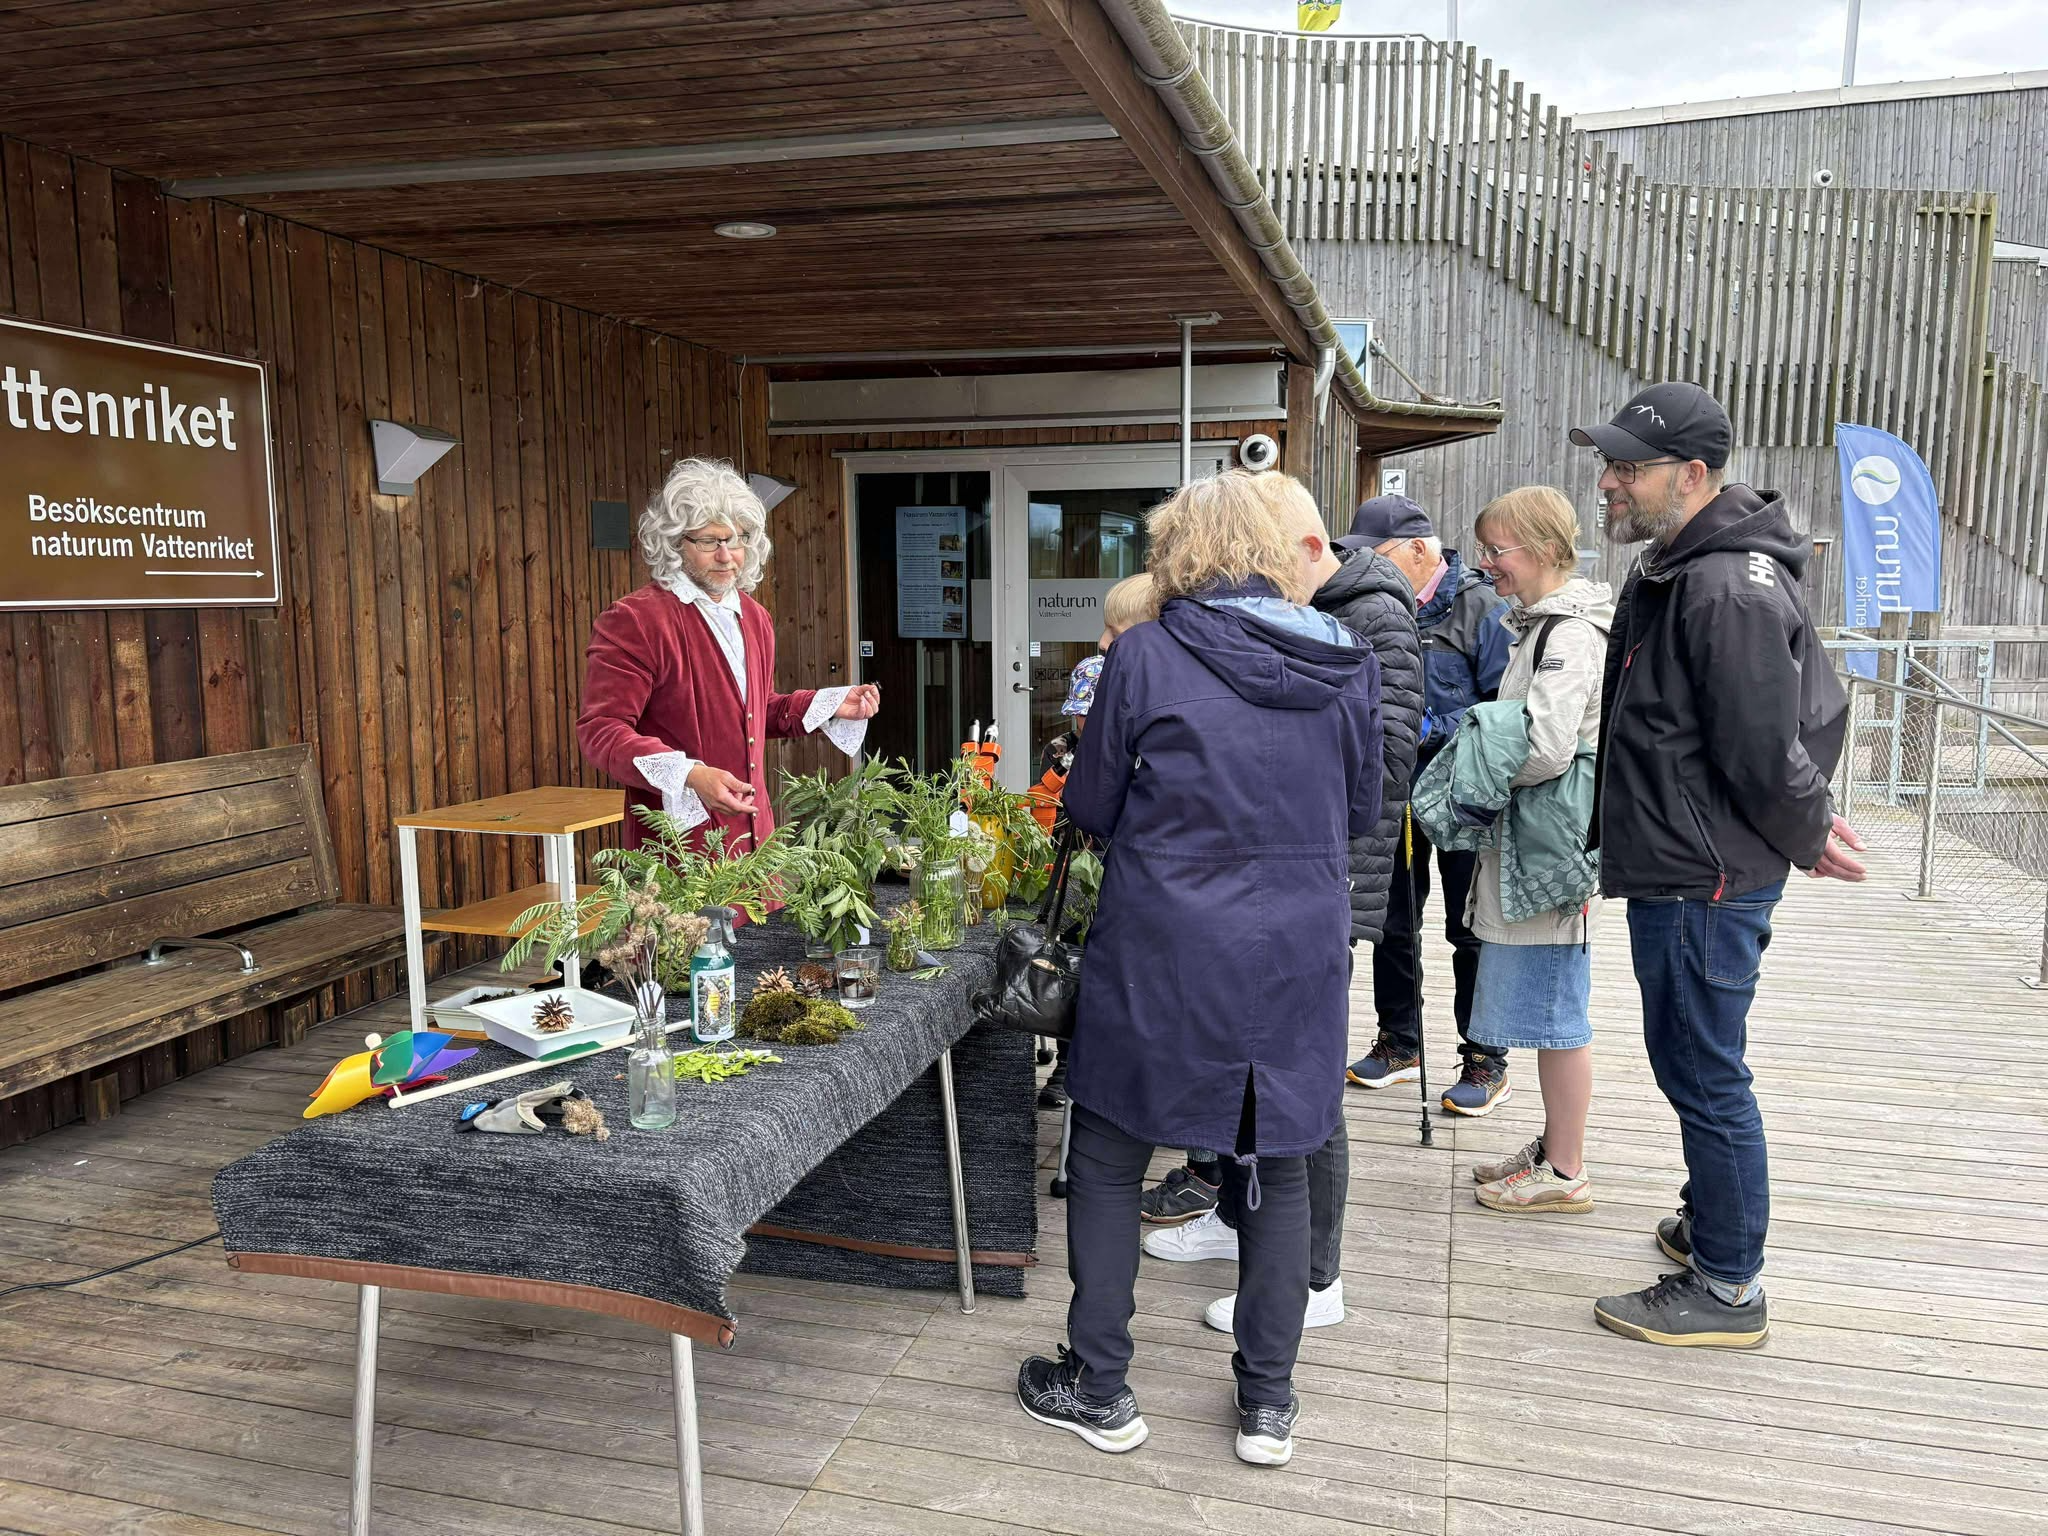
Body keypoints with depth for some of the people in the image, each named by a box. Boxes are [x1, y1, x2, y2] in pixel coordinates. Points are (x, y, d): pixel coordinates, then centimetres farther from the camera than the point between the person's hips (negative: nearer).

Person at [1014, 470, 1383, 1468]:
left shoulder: (1146, 656, -10)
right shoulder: (1346, 666, 0)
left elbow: (1089, 809, -1)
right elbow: (1360, 813, 11)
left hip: (1162, 951, -3)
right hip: (1298, 953, 3)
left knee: (1108, 1160, 14)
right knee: (1276, 1168, 18)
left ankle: (1098, 1390, 25)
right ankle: (1268, 1402, 28)